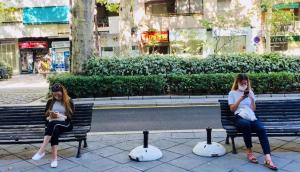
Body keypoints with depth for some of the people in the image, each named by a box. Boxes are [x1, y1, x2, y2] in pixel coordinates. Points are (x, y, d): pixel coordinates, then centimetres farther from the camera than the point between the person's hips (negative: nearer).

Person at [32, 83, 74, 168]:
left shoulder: (69, 101, 7)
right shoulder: (50, 101, 16)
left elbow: (71, 117, 1)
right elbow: (46, 115, 15)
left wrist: (60, 116, -15)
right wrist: (50, 116, -8)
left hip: (65, 124, -2)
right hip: (52, 124, 2)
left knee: (54, 124, -38)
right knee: (54, 130, -37)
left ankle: (42, 151, -47)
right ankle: (54, 157, -50)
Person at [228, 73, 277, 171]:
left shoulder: (250, 92, 24)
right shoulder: (232, 93, 14)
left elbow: (253, 109, 18)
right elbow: (232, 109, 4)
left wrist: (252, 99, 1)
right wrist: (240, 99, -6)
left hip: (252, 117, 3)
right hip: (240, 118, -3)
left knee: (261, 129, -30)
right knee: (246, 123, -40)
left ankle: (268, 158, -40)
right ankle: (249, 151, -21)